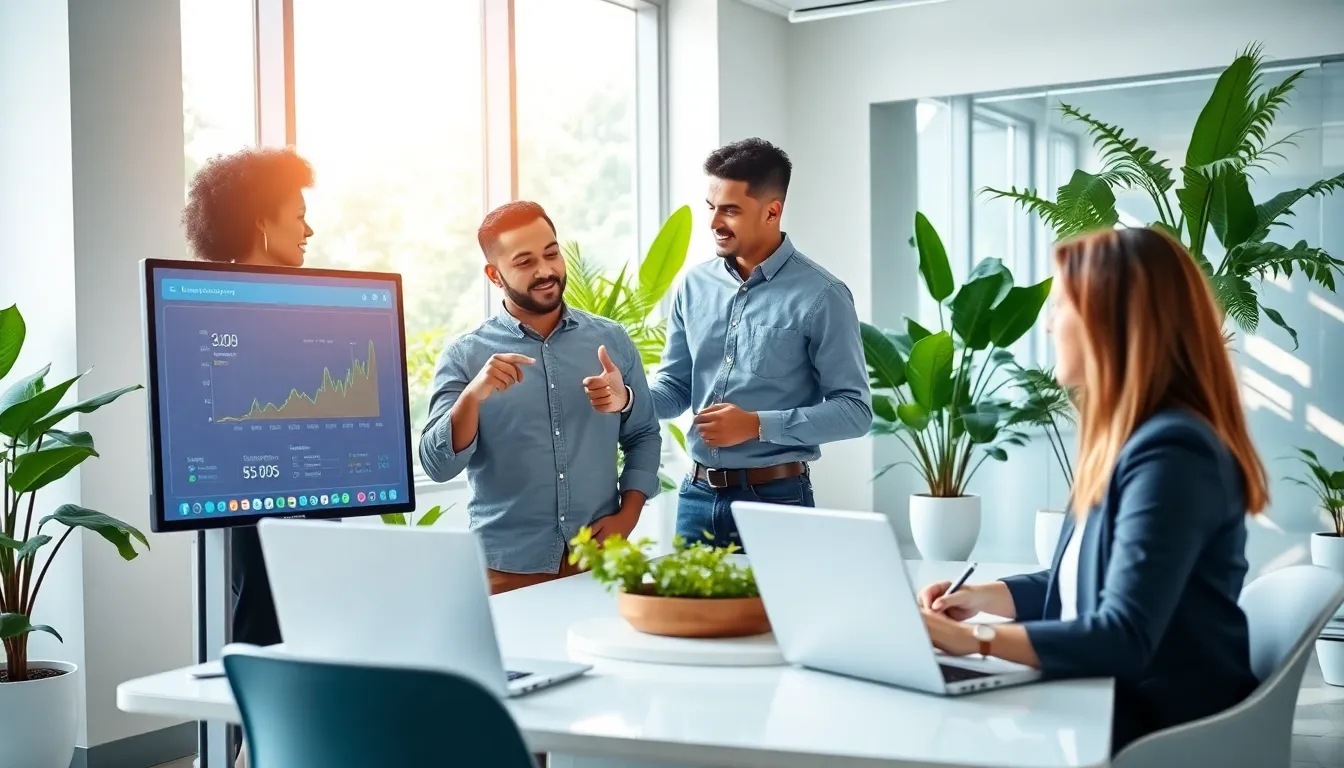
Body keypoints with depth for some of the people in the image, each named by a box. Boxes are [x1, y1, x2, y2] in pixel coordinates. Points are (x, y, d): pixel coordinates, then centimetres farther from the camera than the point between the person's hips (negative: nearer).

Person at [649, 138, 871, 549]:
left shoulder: (821, 297, -10)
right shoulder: (694, 285, 6)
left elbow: (854, 409, -10)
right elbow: (676, 388, 11)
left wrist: (758, 424, -19)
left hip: (776, 499, -4)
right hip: (698, 496, 5)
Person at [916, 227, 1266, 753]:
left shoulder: (1171, 453, -21)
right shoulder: (1128, 440, 10)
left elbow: (1123, 640, -26)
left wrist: (974, 640, -23)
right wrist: (983, 597, 7)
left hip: (1163, 734, -8)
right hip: (1111, 709, 9)